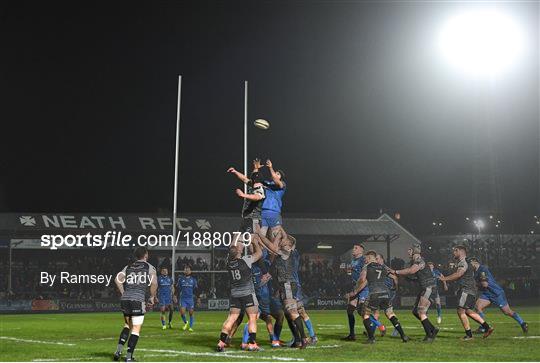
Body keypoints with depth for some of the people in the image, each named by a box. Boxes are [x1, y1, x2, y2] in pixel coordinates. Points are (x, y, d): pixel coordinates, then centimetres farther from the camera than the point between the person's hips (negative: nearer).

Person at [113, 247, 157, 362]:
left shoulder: (128, 267, 16)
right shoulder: (150, 267, 5)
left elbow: (117, 279, 3)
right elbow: (154, 283, -8)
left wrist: (124, 294, 9)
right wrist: (152, 298, 6)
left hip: (125, 300, 5)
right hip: (138, 300, -5)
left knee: (127, 325, 23)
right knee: (136, 330, 3)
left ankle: (119, 350, 11)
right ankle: (129, 357, 1)